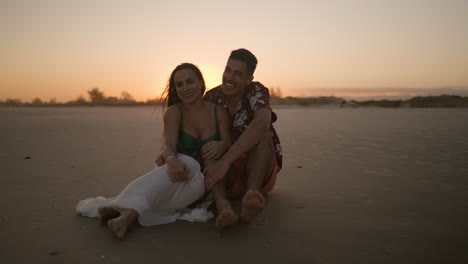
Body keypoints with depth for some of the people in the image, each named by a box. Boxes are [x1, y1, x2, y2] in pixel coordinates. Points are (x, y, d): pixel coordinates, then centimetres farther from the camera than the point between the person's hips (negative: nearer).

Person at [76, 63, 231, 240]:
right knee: (186, 162, -37)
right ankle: (129, 214, -52)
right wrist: (171, 160, -46)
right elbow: (168, 146, -21)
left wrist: (221, 146, -30)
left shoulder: (219, 113, -1)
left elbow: (228, 144, -5)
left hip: (204, 181, 1)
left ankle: (122, 210, -44)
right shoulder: (174, 112, -6)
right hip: (180, 175, -1)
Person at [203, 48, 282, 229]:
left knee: (262, 134, -29)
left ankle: (251, 196, -49)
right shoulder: (211, 98, -3)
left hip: (261, 172, -2)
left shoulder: (257, 92, -15)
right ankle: (223, 207, -51)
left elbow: (262, 124, -37)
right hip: (228, 178, 3)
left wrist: (225, 161, -44)